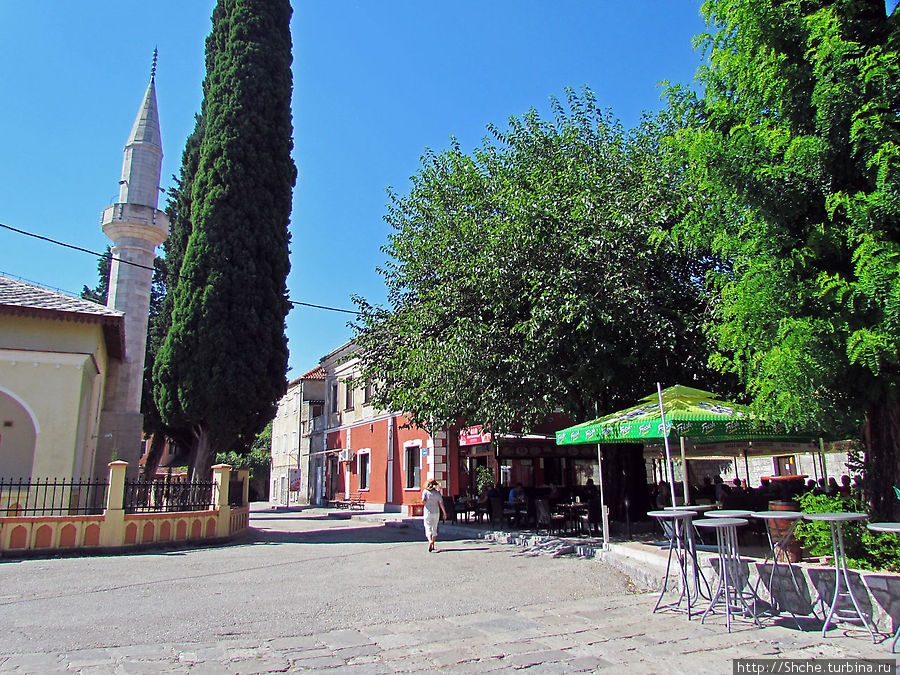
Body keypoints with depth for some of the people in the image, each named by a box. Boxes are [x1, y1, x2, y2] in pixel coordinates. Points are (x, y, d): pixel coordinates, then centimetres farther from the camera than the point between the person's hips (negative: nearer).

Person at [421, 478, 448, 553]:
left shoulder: (425, 491, -6)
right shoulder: (437, 492, -1)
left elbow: (423, 501, -17)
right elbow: (441, 503, -3)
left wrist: (424, 502, 7)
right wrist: (444, 513, 2)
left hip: (427, 512, -2)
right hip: (436, 512, 2)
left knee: (428, 528, -3)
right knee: (434, 529, 15)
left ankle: (430, 541, -31)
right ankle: (432, 546, 19)